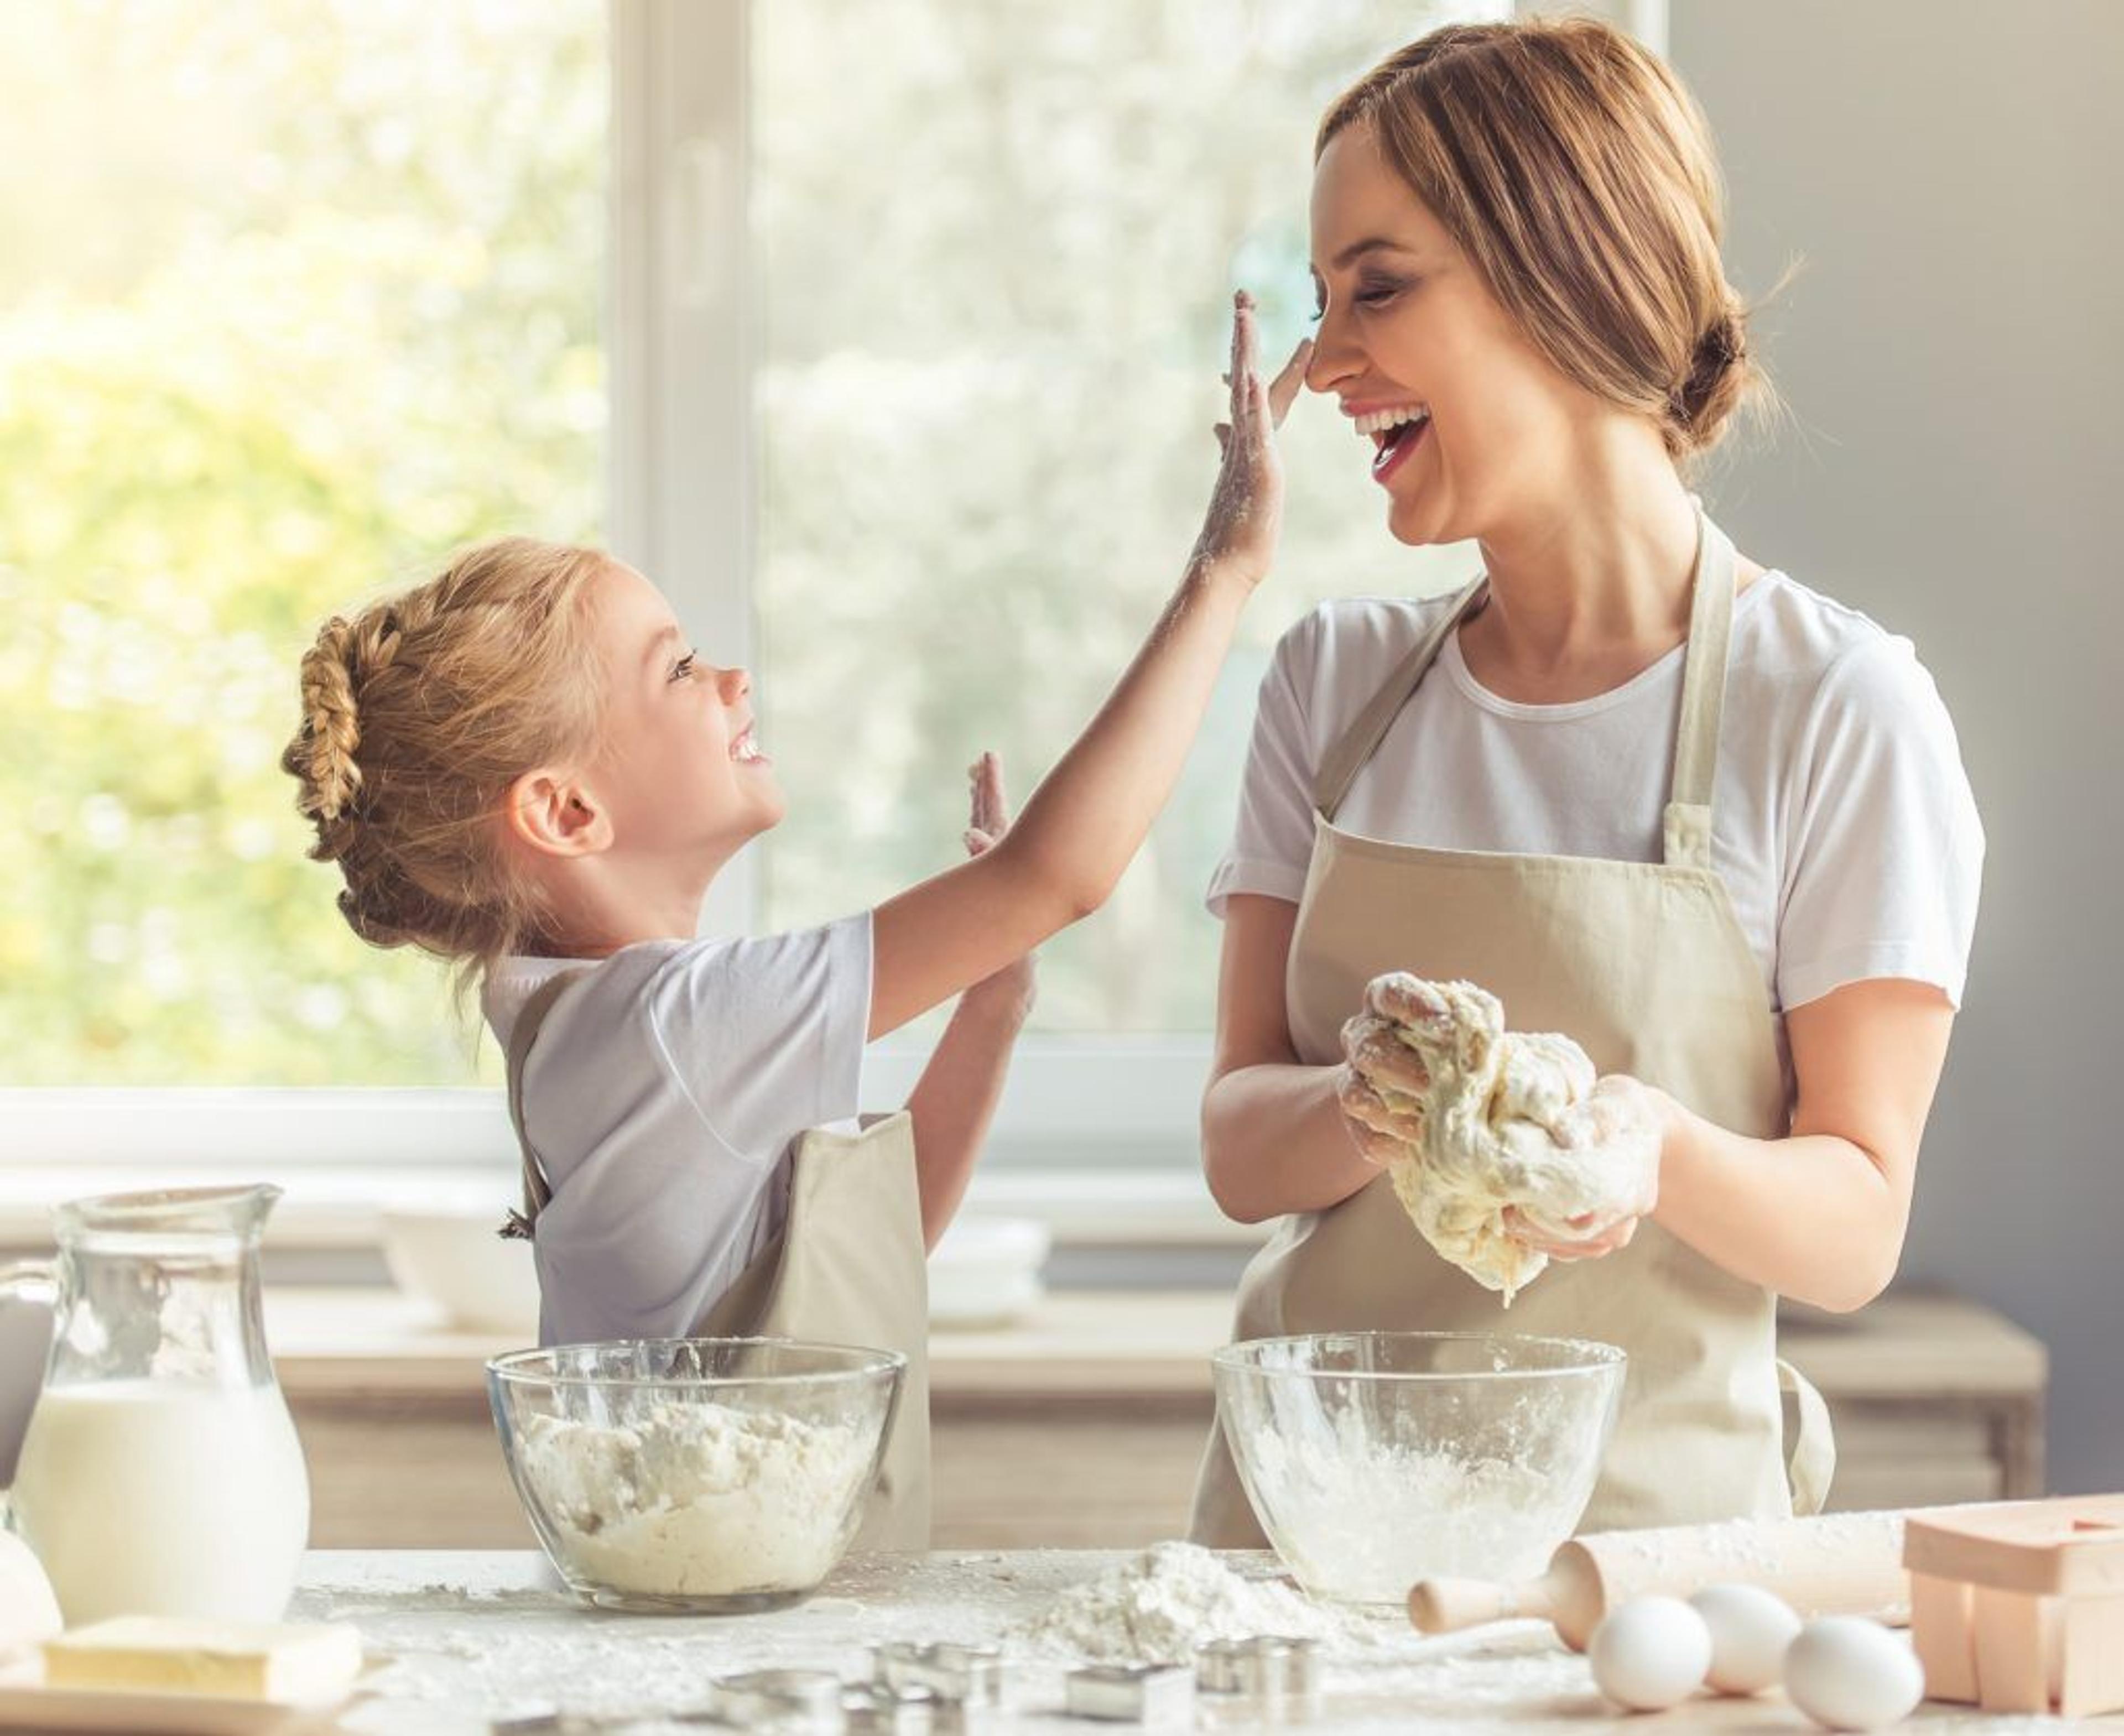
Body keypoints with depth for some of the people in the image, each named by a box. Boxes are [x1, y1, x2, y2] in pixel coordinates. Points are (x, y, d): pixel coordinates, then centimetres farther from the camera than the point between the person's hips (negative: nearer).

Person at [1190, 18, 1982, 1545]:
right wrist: (1371, 1110, -16)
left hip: (1642, 1519, -3)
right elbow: (1240, 1151, 5)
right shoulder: (1339, 680, 10)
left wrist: (1652, 1149, -22)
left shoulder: (1838, 707, -3)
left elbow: (1856, 1230, -3)